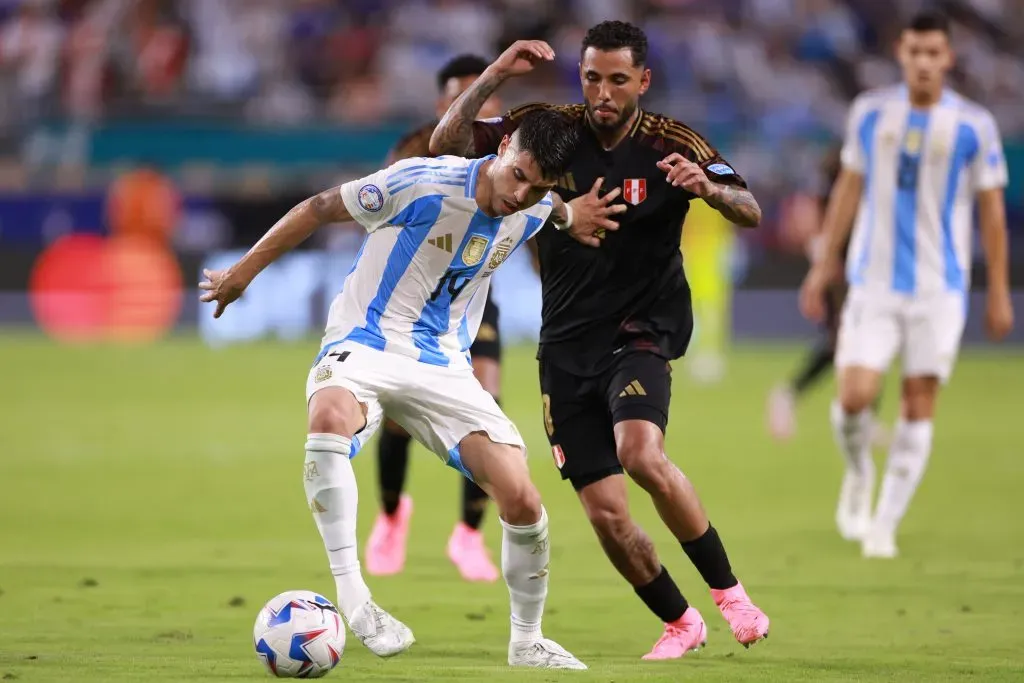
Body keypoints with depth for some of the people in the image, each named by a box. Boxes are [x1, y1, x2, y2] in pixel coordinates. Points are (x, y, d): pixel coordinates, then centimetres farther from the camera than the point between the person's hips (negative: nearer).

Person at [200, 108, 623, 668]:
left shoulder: (535, 210, -1)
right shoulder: (424, 183, -18)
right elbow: (320, 208, -6)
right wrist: (241, 274, 0)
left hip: (444, 368, 5)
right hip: (364, 344, -5)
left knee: (523, 501, -10)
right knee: (330, 414, -41)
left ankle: (526, 641, 13)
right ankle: (350, 595, -37)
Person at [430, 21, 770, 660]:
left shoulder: (670, 143, -8)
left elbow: (751, 212, -16)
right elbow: (446, 144, -7)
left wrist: (707, 186, -38)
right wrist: (496, 74, -20)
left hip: (640, 336, -3)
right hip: (566, 347, 3)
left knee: (640, 452, -31)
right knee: (606, 513, -2)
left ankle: (728, 590, -13)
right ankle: (680, 624, 22)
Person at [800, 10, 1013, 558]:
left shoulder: (973, 126, -3)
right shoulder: (870, 112, 4)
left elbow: (991, 210, 2)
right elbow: (849, 188, 14)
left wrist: (1000, 292, 0)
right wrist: (825, 265, 13)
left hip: (939, 287, -1)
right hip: (874, 282, 1)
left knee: (919, 405, -2)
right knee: (854, 398, -11)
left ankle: (885, 524, 8)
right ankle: (858, 472, 21)